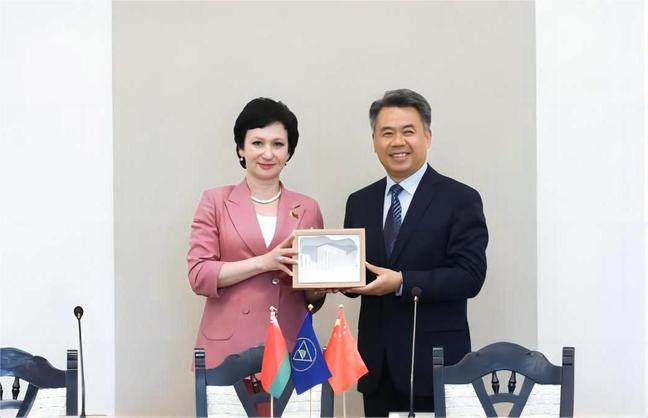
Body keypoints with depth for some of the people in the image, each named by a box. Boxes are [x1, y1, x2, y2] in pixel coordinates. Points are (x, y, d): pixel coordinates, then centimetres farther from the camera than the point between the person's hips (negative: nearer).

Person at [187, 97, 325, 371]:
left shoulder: (307, 208, 11)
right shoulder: (216, 201, 5)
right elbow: (198, 275, -4)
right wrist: (263, 262, -14)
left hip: (287, 348, 2)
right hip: (227, 349, -2)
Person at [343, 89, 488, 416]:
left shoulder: (460, 200, -4)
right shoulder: (359, 203, 12)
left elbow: (470, 276, -12)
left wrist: (401, 283, -22)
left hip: (434, 364, -4)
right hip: (376, 364, 4)